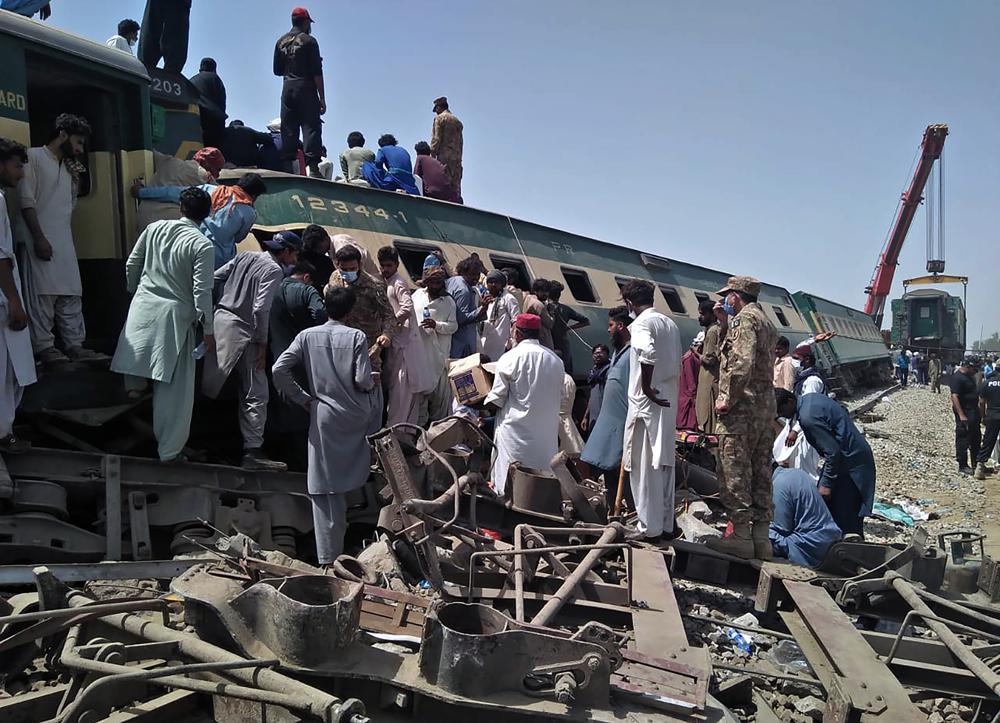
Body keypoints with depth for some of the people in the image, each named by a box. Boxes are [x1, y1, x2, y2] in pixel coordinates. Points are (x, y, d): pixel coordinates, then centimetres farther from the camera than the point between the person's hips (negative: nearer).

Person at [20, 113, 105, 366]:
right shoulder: (34, 156, -2)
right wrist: (39, 238, -17)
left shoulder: (68, 167, 21)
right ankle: (44, 346, -2)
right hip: (42, 241, -8)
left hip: (65, 242, 8)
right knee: (42, 293, -6)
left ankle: (75, 344, 8)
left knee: (71, 294, 5)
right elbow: (27, 200, -11)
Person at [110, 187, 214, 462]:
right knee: (174, 388, 4)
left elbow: (131, 264, 11)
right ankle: (170, 449, 10)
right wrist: (207, 330, -5)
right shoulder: (202, 245, -11)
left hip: (143, 306, 4)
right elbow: (202, 291, -13)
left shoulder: (155, 228, 3)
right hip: (175, 315, -3)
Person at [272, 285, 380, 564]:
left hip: (323, 417, 0)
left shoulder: (307, 336, -1)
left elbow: (279, 370, -7)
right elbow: (363, 380, -12)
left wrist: (303, 399, 3)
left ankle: (329, 557, 6)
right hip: (356, 418, 0)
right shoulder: (357, 336, -6)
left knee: (325, 488, 5)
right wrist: (373, 382, 11)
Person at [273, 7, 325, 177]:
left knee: (288, 129, 7)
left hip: (287, 90, 5)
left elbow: (277, 70, 16)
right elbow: (317, 73, -8)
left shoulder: (281, 42, 12)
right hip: (306, 89, -5)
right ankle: (313, 168, -18)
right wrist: (322, 98, -8)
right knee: (311, 127, -8)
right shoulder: (309, 41, -3)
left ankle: (287, 167, 3)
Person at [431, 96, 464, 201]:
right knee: (456, 187, 4)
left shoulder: (439, 118, 0)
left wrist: (433, 155, -8)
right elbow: (460, 142, 15)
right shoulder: (457, 121, 19)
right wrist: (459, 158, 14)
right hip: (457, 157, 6)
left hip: (444, 156, -6)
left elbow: (436, 138, -9)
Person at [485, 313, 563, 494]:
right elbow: (560, 398, 11)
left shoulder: (510, 358, -10)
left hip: (516, 428, -4)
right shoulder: (555, 360, 4)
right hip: (547, 429, 4)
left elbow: (496, 399, -6)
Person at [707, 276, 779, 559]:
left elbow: (743, 363, -24)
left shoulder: (744, 318, -11)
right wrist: (724, 323, 19)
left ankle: (741, 536, -1)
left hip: (742, 407, -10)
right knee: (760, 471, 11)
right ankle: (761, 536, 15)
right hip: (766, 405, 10)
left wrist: (727, 399, -19)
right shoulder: (765, 322, 20)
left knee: (734, 472, -4)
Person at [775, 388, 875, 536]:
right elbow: (843, 410, 16)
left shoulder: (808, 418, -26)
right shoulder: (809, 398, 4)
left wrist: (827, 484, -16)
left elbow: (832, 451, -24)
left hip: (851, 463, -10)